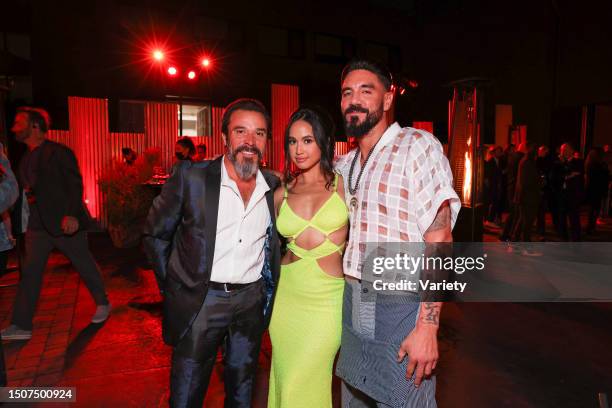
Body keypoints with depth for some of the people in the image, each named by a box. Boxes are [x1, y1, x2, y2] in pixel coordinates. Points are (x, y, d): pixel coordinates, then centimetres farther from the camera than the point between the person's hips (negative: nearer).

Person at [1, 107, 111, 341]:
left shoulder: (59, 153, -10)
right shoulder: (26, 159, 13)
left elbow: (75, 184, -17)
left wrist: (72, 215, -26)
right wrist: (27, 196, 4)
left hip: (65, 223, -7)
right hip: (38, 224, 7)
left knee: (85, 266, 7)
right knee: (29, 272, 3)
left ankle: (103, 303, 26)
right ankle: (21, 325, 9)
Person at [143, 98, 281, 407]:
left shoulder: (274, 187, 0)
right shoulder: (190, 176, -9)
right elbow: (155, 234, 0)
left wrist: (269, 289, 10)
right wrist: (171, 288, 1)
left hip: (252, 301, 3)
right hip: (200, 301, -2)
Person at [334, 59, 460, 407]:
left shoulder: (417, 145, -11)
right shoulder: (342, 166, 11)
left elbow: (439, 238, -18)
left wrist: (428, 326, -21)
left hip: (399, 309, -6)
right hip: (350, 305, 7)